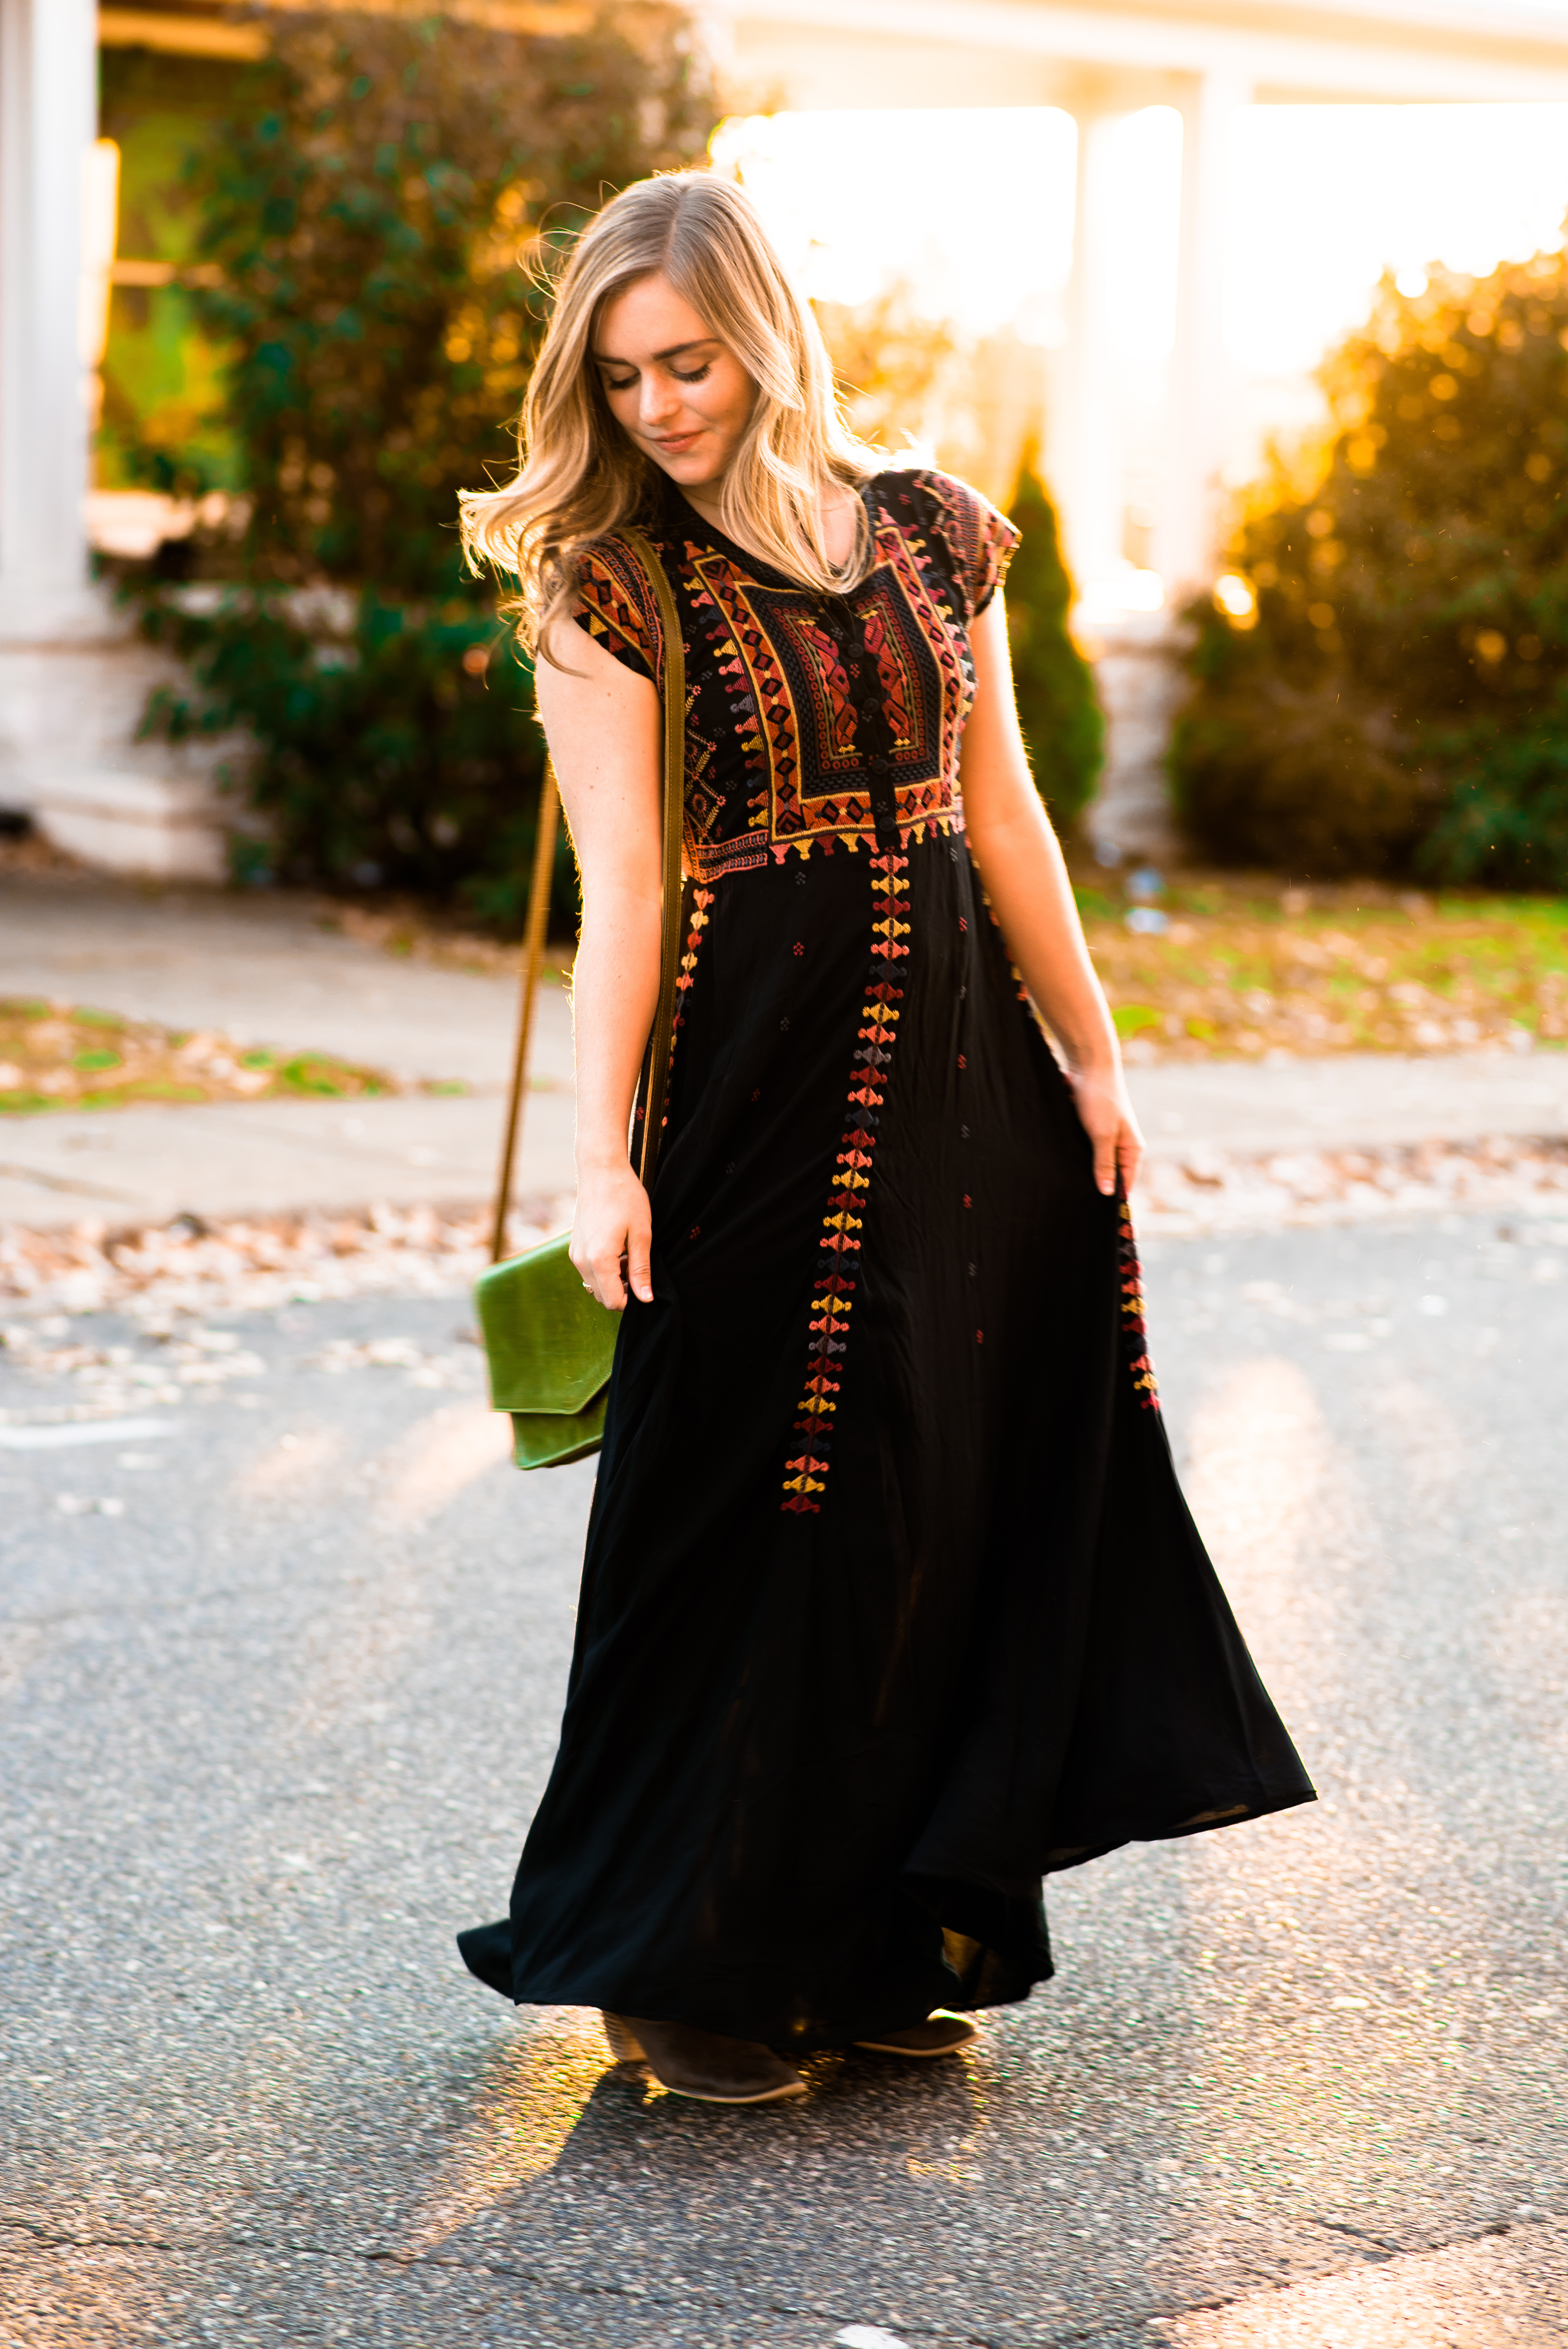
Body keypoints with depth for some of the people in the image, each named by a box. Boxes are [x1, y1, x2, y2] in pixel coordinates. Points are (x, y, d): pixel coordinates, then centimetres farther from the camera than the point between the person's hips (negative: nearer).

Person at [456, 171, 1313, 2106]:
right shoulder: (611, 588, -6)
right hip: (763, 1071, -5)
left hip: (964, 1060, 5)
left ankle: (888, 1941, 23)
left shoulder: (931, 535, 7)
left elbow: (1002, 817, 11)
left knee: (963, 1496, 8)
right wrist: (600, 1154, -23)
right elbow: (620, 889, -14)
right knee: (755, 1524, 1)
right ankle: (682, 1968, 16)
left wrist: (1091, 1058, 10)